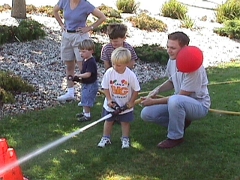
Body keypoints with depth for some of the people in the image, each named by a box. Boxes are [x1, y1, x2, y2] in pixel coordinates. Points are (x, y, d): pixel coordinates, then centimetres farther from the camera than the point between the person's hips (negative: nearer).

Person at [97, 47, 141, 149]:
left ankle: (125, 139, 30)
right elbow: (105, 87, -9)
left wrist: (131, 102, -11)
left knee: (125, 122, 14)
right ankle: (106, 138, 31)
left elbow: (136, 90, -11)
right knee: (108, 121, 16)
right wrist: (109, 99, -16)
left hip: (125, 105, -1)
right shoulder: (109, 73, -18)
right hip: (111, 104, 2)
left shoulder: (130, 75, -21)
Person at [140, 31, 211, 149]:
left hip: (199, 105, -7)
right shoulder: (172, 60, -4)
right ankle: (181, 122, 11)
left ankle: (175, 137, -16)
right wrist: (157, 90, -6)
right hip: (180, 103, 8)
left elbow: (181, 96, -24)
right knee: (146, 114, -8)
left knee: (175, 101, -40)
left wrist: (154, 101, -22)